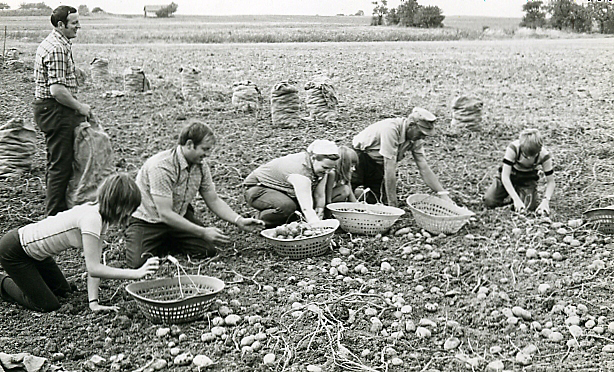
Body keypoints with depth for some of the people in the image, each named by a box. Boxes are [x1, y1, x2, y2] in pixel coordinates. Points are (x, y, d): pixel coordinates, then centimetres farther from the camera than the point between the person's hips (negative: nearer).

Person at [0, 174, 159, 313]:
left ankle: (17, 277, 32)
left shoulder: (99, 215, -3)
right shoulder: (91, 219, -31)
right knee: (47, 305, -5)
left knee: (63, 291, 17)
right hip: (13, 251, -9)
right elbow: (93, 268, -33)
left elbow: (93, 264, -5)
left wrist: (93, 302, -13)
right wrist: (137, 273, -34)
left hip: (31, 248, 9)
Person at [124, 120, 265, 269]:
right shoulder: (161, 167, -29)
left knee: (208, 251, -14)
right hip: (147, 221, -5)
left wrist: (239, 221, -12)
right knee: (137, 261, -27)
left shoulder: (201, 166, -6)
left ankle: (169, 241, 13)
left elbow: (214, 201, 3)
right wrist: (203, 232, -33)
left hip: (180, 216, 6)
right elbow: (165, 214, -31)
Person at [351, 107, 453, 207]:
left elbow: (424, 169, -8)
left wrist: (443, 194, -17)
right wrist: (393, 204, -32)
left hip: (378, 164, 7)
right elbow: (389, 169, -35)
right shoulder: (391, 129, -35)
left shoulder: (416, 139, -12)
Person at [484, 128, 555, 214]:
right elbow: (505, 176, -32)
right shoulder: (513, 148, -32)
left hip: (527, 180, 0)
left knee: (528, 207, -24)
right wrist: (516, 199, -40)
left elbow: (550, 182, -17)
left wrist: (545, 201, -35)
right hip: (509, 175, 0)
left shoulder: (544, 155, -26)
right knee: (489, 202, -17)